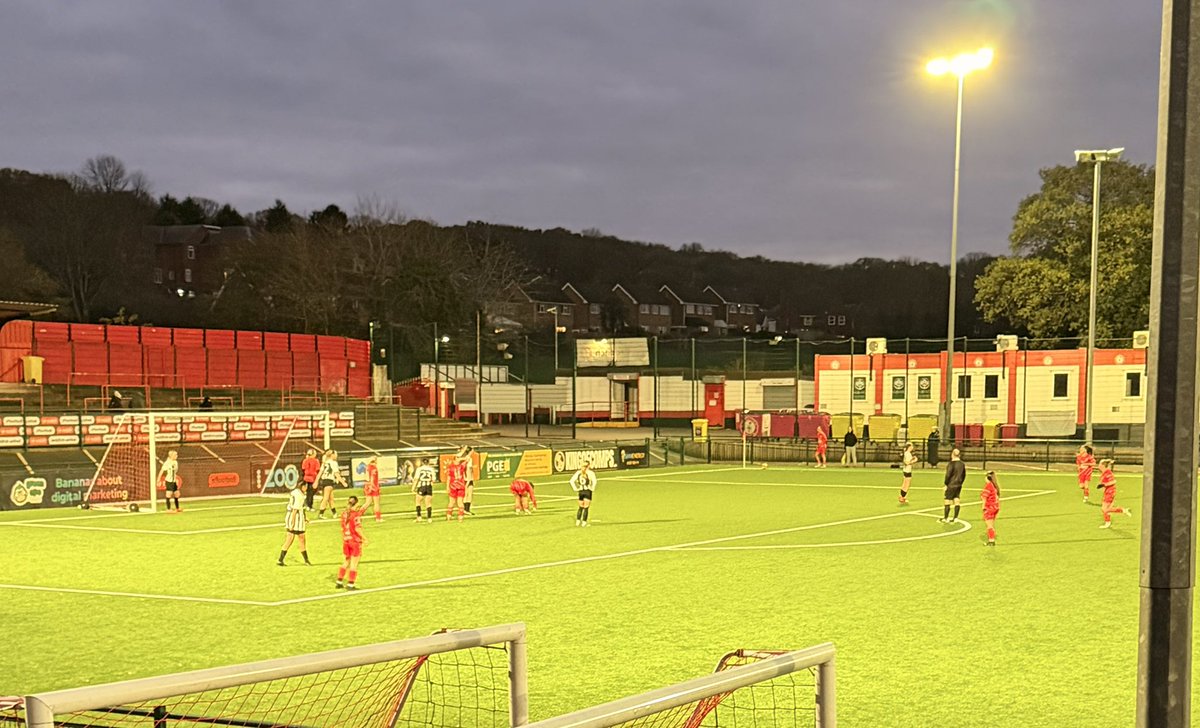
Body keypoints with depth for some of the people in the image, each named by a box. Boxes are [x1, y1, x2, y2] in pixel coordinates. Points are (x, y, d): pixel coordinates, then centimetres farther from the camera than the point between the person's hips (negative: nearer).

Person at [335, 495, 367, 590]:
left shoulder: (344, 513, 3)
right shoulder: (356, 514, -16)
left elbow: (342, 528, 9)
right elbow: (357, 529, -21)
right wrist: (364, 538, -12)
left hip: (346, 541, 6)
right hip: (355, 541, -6)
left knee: (345, 563, 19)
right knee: (354, 564, 3)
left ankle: (339, 582, 23)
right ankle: (350, 585, 4)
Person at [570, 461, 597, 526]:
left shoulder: (578, 472, 4)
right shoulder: (590, 473, -8)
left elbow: (572, 481, -2)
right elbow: (594, 481, -22)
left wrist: (575, 489, 3)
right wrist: (592, 489, -8)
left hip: (580, 491, 4)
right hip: (588, 491, -4)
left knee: (581, 507, 18)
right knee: (586, 508, 3)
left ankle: (578, 521, 9)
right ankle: (584, 522, 0)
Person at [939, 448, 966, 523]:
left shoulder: (951, 464, -16)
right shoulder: (962, 464, 5)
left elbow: (948, 475, -17)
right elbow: (964, 475, 13)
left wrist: (945, 484, -7)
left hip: (951, 486, -7)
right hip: (958, 486, 7)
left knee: (947, 501, 2)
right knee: (956, 501, 10)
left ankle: (946, 518, 7)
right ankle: (955, 518, 13)